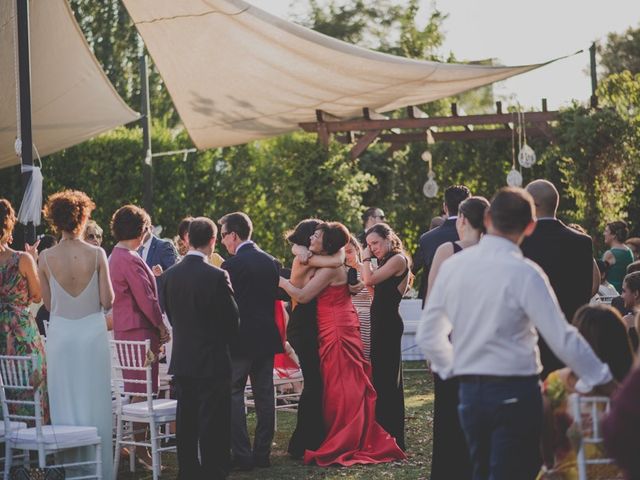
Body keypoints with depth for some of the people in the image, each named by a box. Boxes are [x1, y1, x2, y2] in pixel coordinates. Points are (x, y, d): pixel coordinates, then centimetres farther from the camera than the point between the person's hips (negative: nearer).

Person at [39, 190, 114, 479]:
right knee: (95, 403, 6)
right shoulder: (96, 254, -9)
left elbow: (48, 304, 1)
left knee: (64, 404, 9)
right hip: (92, 333, -1)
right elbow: (107, 301, -7)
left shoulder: (46, 258, -6)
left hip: (61, 334, 1)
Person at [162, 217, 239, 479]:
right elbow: (232, 320, -10)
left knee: (187, 421, 13)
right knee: (214, 424, 0)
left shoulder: (170, 275, 0)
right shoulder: (216, 276, -16)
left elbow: (170, 314, 9)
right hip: (212, 360, -6)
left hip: (182, 360, 6)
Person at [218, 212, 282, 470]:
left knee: (233, 395, -1)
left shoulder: (232, 265, -13)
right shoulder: (271, 262, 8)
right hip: (267, 339, 7)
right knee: (264, 395, 10)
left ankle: (242, 455, -5)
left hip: (240, 340, -7)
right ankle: (262, 453, 13)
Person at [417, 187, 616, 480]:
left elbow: (427, 335, 8)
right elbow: (562, 338, -15)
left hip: (469, 392, 5)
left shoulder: (452, 266, 2)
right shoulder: (523, 273, -14)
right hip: (515, 393, -5)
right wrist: (603, 380, -5)